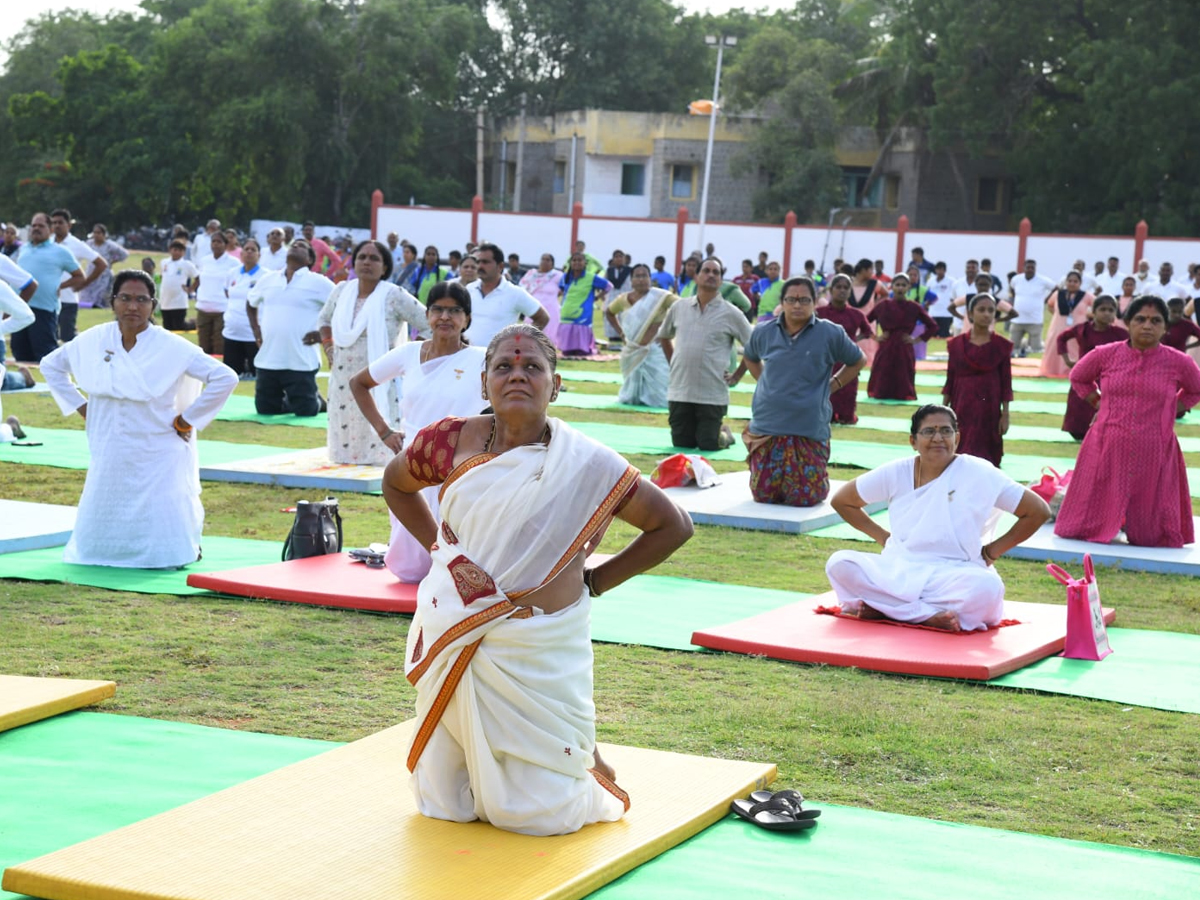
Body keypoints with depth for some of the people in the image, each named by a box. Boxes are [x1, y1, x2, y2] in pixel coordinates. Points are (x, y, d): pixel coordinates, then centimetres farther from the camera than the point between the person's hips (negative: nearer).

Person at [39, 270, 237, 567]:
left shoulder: (172, 348, -11)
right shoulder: (93, 341, 0)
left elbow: (225, 378, -12)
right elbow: (51, 366, 17)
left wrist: (185, 420, -11)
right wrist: (81, 407, 7)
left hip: (158, 461, -4)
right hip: (109, 461, 4)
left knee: (164, 554, -6)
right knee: (94, 551, 9)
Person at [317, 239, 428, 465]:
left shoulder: (395, 297, -7)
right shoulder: (342, 291, 9)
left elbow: (429, 327, -6)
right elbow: (324, 319, 28)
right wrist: (327, 345, 14)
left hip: (378, 384, -5)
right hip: (343, 384, 5)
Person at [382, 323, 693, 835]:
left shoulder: (586, 464, -11)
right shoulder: (454, 442, -4)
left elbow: (673, 527, -1)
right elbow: (396, 483, 19)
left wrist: (593, 582, -2)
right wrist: (436, 545, 7)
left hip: (538, 653, -3)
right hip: (454, 645, 3)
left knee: (535, 813, 4)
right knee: (443, 805, 12)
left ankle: (587, 758, 35)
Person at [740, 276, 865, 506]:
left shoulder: (831, 334, -4)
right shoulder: (763, 332, 4)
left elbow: (858, 361, 11)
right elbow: (750, 357, 26)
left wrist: (832, 385, 2)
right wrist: (765, 381, 10)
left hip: (810, 428, -2)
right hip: (766, 425, 2)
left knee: (804, 497, -4)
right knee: (763, 494, 3)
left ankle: (822, 482, 31)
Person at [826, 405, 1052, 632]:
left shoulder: (980, 474, 0)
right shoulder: (896, 473, 5)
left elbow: (1039, 511, 4)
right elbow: (841, 500, 17)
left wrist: (991, 552, 1)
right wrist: (883, 537, 8)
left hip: (954, 574, -2)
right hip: (897, 570, 2)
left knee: (987, 587, -37)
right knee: (839, 564, -24)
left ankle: (882, 607, -26)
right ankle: (931, 616, -23)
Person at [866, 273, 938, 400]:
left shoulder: (914, 307, 0)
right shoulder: (883, 305, 3)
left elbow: (933, 326, 8)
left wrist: (916, 340, 1)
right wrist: (874, 337, 5)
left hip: (904, 352, -1)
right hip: (885, 351, 1)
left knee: (904, 389, 1)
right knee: (881, 390, 1)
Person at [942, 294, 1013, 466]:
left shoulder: (1001, 345, -1)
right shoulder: (957, 343, 1)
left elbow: (1006, 383, 1)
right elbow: (950, 380, 5)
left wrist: (1005, 414, -3)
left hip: (989, 410, -1)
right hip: (961, 408, 1)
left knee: (985, 459, -1)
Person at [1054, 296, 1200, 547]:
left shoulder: (1179, 363, -3)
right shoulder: (1105, 355, -2)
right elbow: (1078, 378, 18)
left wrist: (1171, 410, 6)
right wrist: (1098, 403, 8)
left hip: (1154, 454, 0)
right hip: (1107, 449, 0)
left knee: (1149, 533, 7)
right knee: (1091, 526, 8)